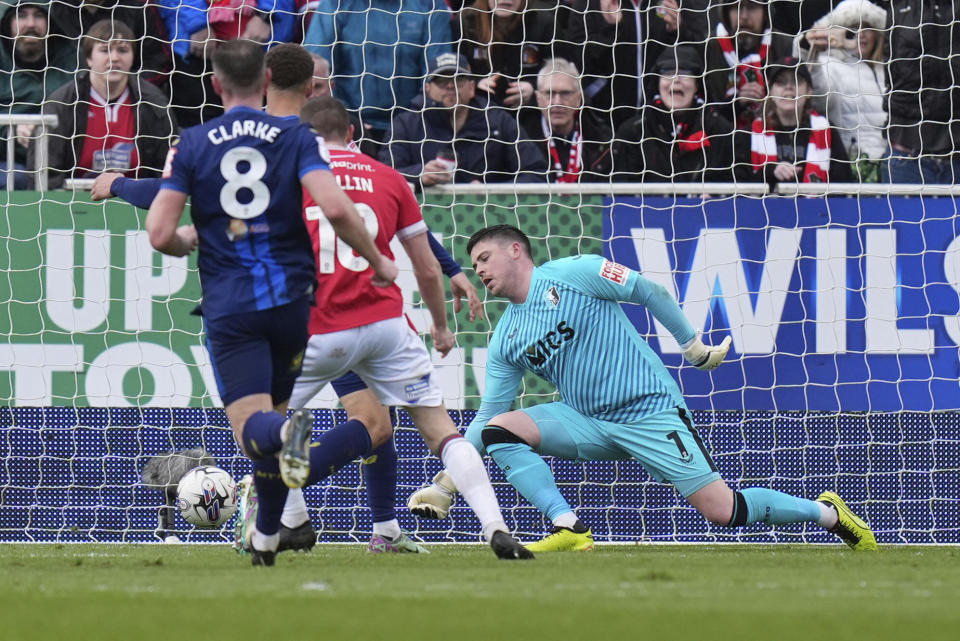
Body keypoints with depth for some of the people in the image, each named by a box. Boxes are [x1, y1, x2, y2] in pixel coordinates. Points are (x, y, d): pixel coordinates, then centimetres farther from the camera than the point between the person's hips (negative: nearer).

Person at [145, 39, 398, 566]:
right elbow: (335, 208, -15)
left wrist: (187, 242, 19)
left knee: (252, 428, -8)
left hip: (228, 306, -2)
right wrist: (377, 260, 0)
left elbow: (160, 235, -5)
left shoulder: (191, 145, 2)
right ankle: (266, 538, 26)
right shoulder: (295, 137, 1)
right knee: (273, 410, 21)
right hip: (290, 296, 2)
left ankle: (285, 433, -44)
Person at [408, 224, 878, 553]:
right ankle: (570, 531, -25)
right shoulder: (505, 341, 9)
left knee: (722, 511, -14)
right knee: (500, 430, -18)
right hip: (588, 423, 6)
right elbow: (486, 416, 10)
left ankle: (827, 512, 9)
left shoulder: (571, 275, -7)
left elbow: (648, 292, -2)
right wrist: (445, 484, 2)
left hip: (649, 409, -6)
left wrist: (694, 347, -2)